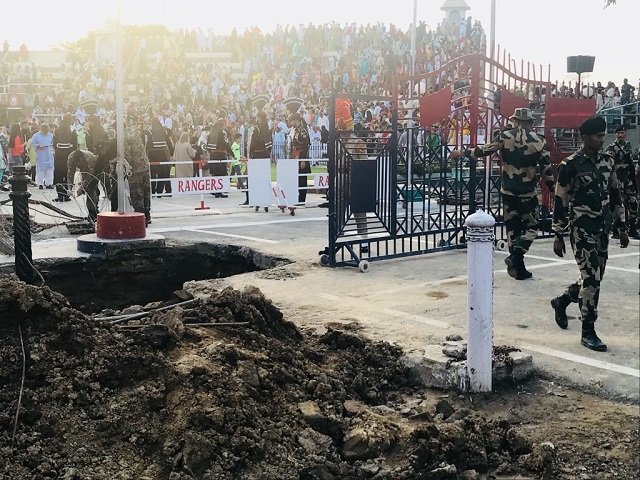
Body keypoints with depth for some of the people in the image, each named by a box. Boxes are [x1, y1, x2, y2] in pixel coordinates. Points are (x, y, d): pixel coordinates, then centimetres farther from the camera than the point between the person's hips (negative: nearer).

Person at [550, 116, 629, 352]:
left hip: (602, 228, 7)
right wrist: (558, 236, -8)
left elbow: (615, 194, 16)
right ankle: (588, 332, 3)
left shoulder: (608, 161, 8)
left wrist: (622, 227, 15)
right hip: (582, 229, -7)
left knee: (594, 277, 13)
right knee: (591, 279, -7)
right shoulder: (570, 165, -11)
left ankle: (561, 301, 38)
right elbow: (560, 201, -8)